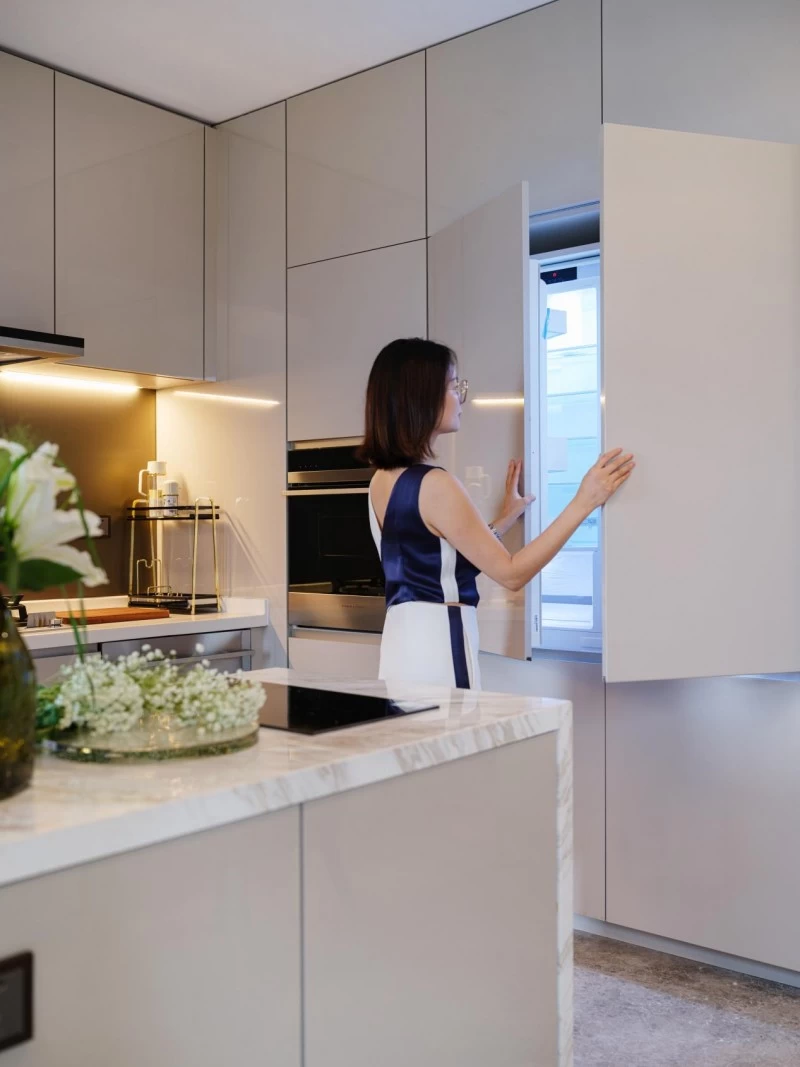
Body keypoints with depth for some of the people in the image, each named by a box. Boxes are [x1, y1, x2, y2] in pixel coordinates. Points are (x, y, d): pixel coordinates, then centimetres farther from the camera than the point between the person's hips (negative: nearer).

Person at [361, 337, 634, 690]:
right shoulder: (434, 485, -18)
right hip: (437, 649, -9)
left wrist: (505, 518, 22)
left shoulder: (382, 481, 9)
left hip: (402, 642, 9)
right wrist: (583, 502, -15)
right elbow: (510, 572, -14)